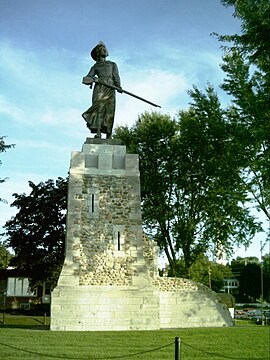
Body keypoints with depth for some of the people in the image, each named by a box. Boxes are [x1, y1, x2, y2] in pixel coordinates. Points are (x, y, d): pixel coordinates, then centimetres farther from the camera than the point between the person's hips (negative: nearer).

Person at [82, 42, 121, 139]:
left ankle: (109, 135, -23)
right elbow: (88, 77, 12)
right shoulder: (95, 67, 25)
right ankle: (98, 133, -29)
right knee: (99, 108, -18)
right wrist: (91, 79, -14)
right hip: (99, 87, 0)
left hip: (110, 88, 0)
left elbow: (116, 76, 11)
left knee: (109, 110, -14)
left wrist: (118, 86, -8)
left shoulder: (112, 64, 26)